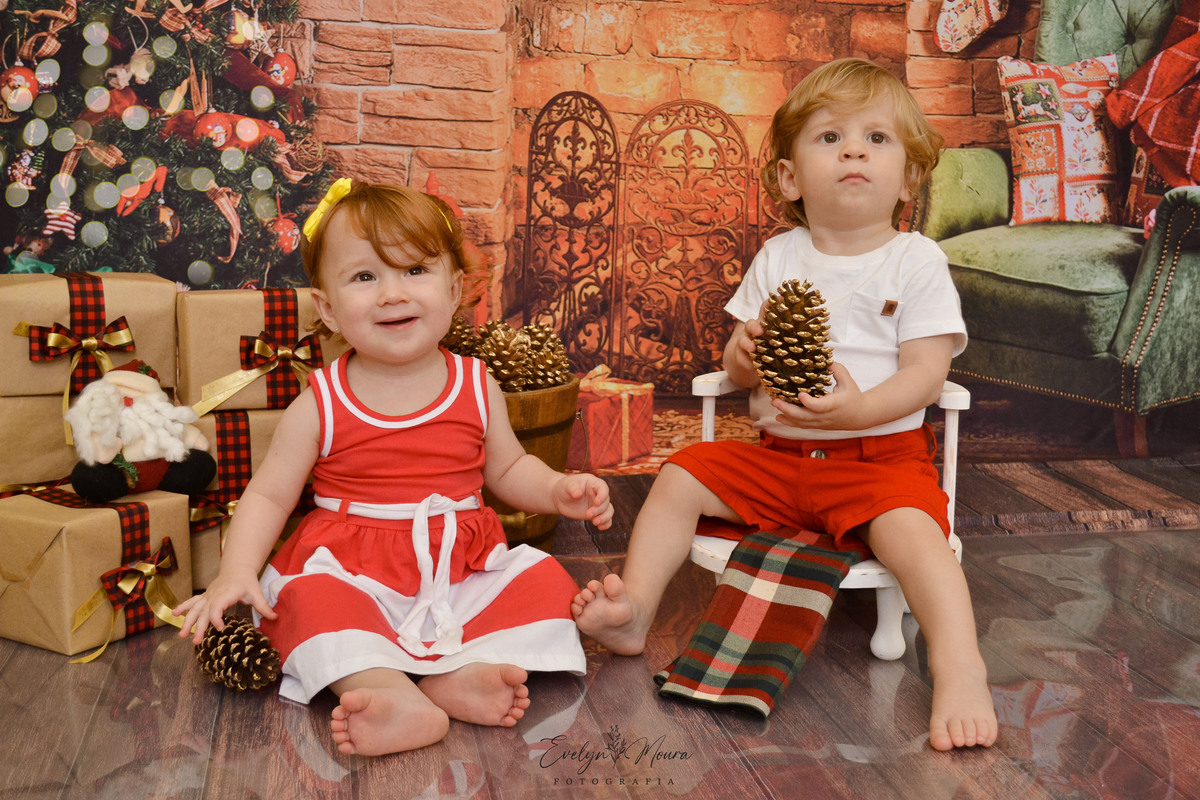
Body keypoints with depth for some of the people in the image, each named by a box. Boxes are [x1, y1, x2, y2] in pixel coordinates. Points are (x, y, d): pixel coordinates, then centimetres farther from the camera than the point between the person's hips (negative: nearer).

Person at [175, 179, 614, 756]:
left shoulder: (477, 388, 1)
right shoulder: (320, 404, -5)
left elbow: (506, 469, 15)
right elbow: (269, 493, 0)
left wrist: (559, 491, -4)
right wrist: (236, 573, -14)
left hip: (463, 570, 2)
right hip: (352, 571, -2)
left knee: (544, 581, -18)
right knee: (307, 598, -30)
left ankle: (459, 676, -32)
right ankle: (393, 697, -43)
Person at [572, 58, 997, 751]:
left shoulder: (917, 261, -3)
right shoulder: (777, 259, 8)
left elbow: (925, 374, -11)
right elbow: (737, 370, 9)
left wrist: (858, 408, -30)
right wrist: (746, 353, -17)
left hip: (880, 452, -4)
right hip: (777, 457, 5)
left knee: (907, 525, -33)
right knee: (679, 478, -8)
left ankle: (961, 673, -35)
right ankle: (636, 609, -7)